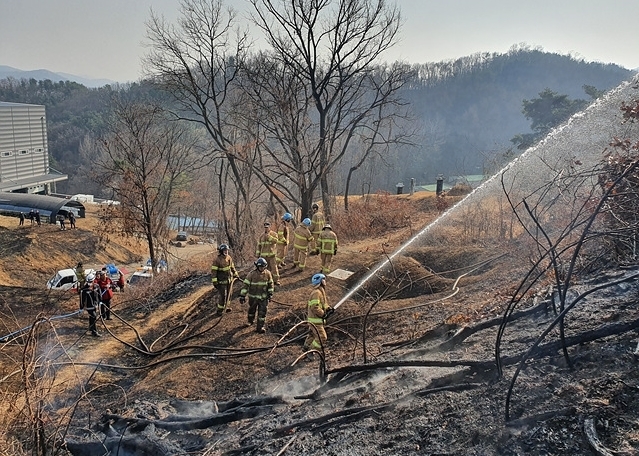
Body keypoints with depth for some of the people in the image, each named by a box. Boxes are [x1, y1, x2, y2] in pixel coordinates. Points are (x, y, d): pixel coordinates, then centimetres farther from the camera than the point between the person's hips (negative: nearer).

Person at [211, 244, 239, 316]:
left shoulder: (229, 258, -2)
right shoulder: (217, 260, -21)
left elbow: (232, 267, 14)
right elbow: (213, 271, -19)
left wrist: (236, 275, 17)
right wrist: (214, 282, -21)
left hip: (229, 279, 6)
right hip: (222, 281, -6)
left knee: (228, 294, 15)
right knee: (223, 295, -5)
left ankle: (225, 306, 34)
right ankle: (219, 311, 9)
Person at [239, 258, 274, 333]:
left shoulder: (268, 274, -10)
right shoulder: (251, 274, -19)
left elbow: (270, 284, 4)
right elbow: (246, 285, -15)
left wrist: (270, 294, 3)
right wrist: (242, 296, -15)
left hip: (263, 297, 1)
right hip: (253, 296, -1)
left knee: (262, 312, -3)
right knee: (252, 310, 21)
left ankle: (261, 327, 7)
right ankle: (250, 321, 47)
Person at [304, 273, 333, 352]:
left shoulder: (321, 292, 12)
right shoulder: (316, 293, -22)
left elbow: (323, 304, 21)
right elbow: (314, 307, -28)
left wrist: (328, 308, 2)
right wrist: (323, 314, -19)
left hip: (315, 319, 10)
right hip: (315, 321, -10)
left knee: (312, 335, 24)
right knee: (322, 338, -7)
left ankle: (306, 348, 39)